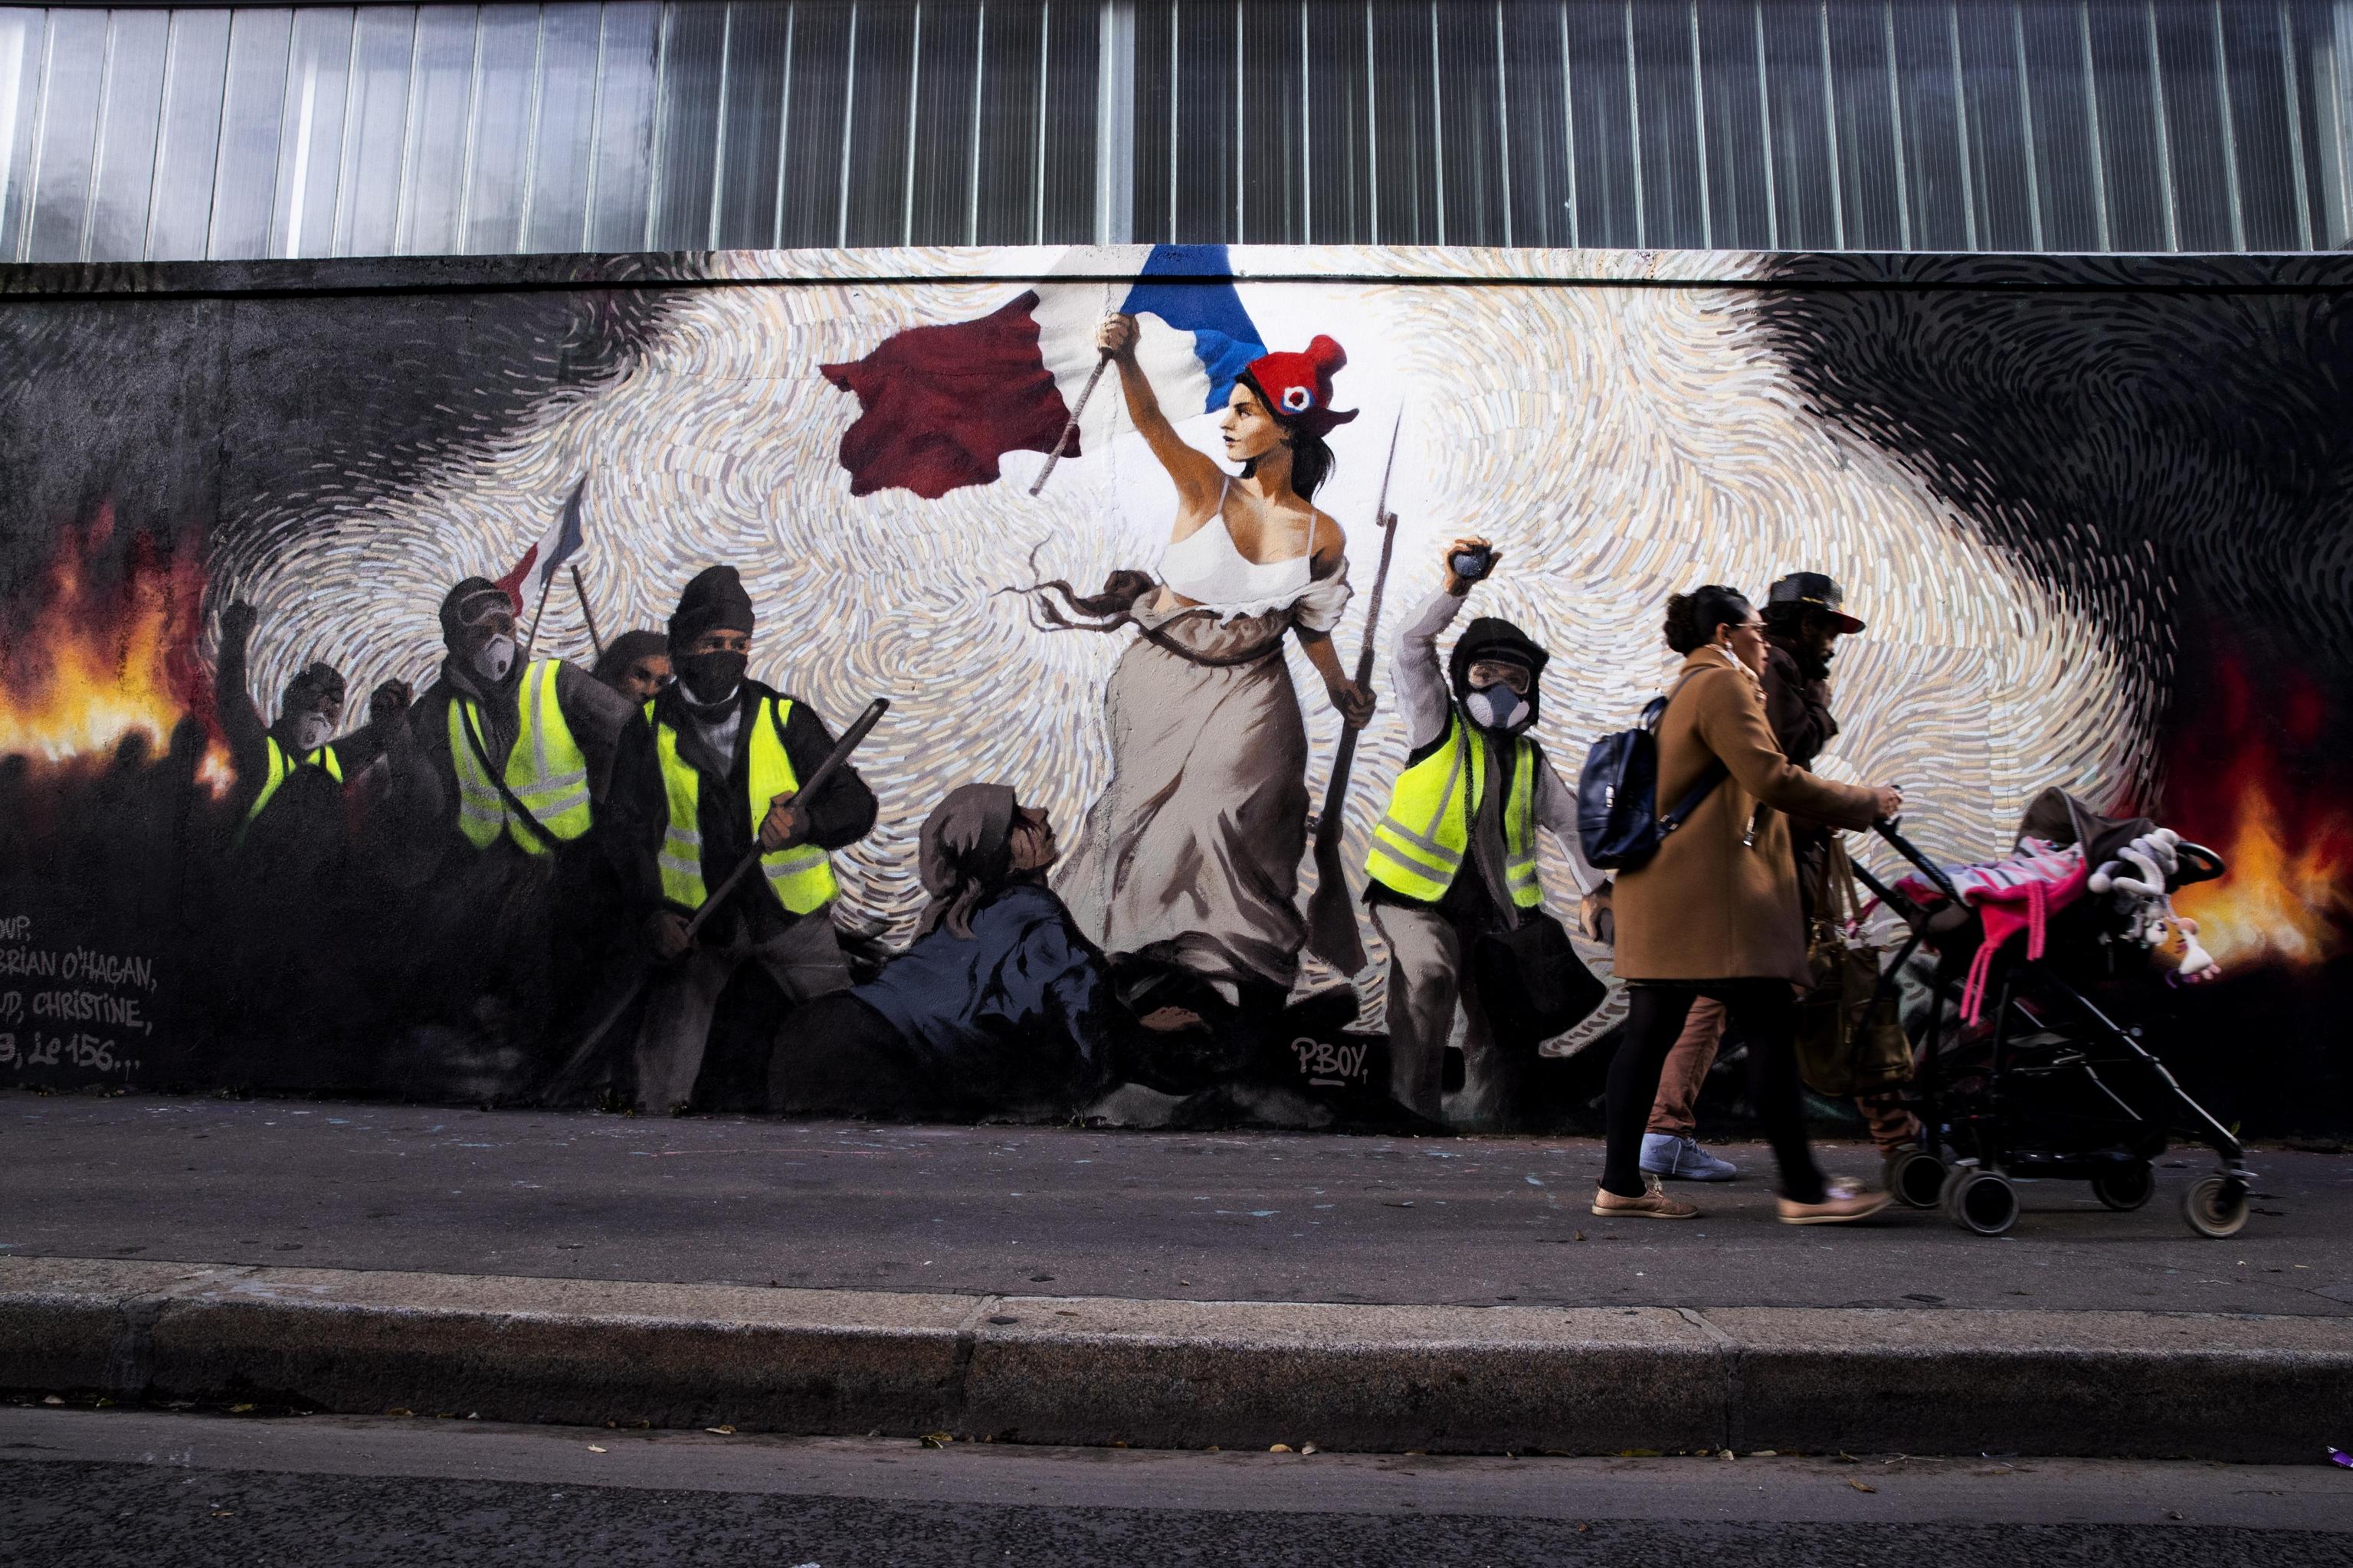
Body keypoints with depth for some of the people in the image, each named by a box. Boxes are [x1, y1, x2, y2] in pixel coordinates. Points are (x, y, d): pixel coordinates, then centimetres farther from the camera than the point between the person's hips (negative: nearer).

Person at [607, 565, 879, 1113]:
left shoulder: (786, 718, -1)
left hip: (793, 919, -1)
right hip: (695, 922, 1)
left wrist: (806, 822, -27)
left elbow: (858, 805, -5)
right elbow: (630, 831, 2)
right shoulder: (651, 729, 3)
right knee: (663, 1070, -6)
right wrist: (654, 911, -13)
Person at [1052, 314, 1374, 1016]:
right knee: (1149, 808, 10)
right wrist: (1126, 359, -49)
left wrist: (1339, 688, 17)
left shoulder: (1321, 535, -6)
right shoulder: (1206, 488, -12)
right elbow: (1153, 422, -31)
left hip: (1250, 694, 0)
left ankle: (1253, 984, 13)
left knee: (1229, 821, -6)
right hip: (1164, 676, 0)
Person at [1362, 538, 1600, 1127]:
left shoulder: (1530, 761, 15)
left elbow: (1571, 823, 23)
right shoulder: (1436, 726, 3)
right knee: (1429, 974, -31)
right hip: (1416, 896, -5)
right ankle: (1413, 1107, -26)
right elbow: (1411, 649, -11)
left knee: (1497, 1034, 4)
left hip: (1495, 911, 5)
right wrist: (1455, 590, -24)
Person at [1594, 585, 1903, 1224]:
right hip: (1708, 891, -10)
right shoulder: (1722, 683, -6)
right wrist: (1863, 802, -4)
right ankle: (1803, 1190, 1)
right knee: (1771, 1028, -5)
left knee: (1649, 1032, 7)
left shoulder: (1686, 689, 26)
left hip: (1664, 892, 10)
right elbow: (1771, 778, -13)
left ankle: (1621, 1183, 9)